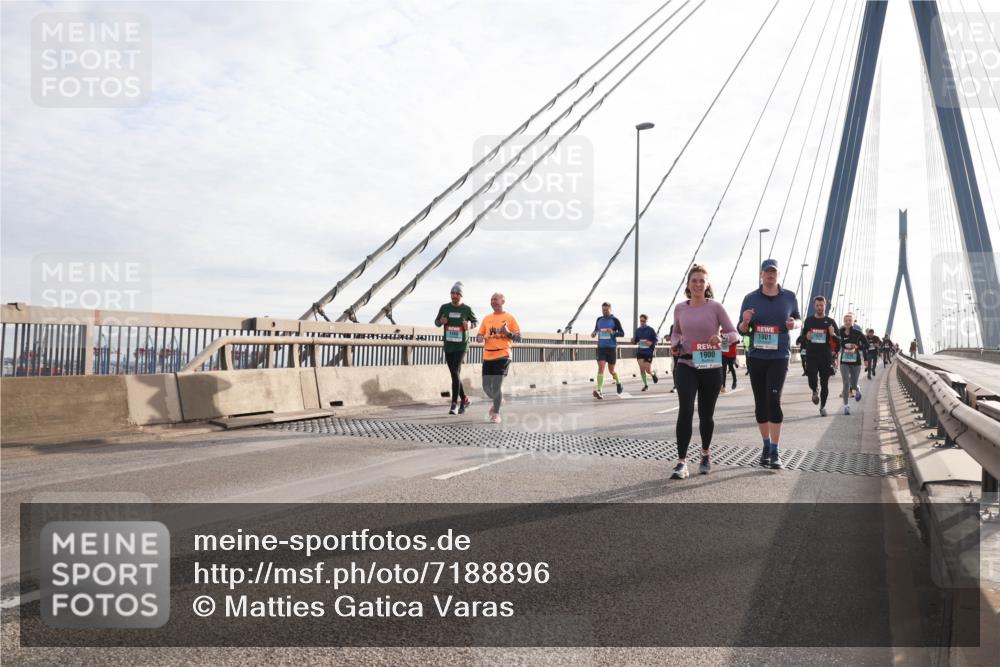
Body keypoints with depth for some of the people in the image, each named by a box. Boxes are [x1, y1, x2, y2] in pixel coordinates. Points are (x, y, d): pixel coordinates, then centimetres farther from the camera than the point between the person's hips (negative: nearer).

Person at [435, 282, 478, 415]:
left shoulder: (467, 309, -2)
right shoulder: (444, 307, 3)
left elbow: (476, 321, 11)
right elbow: (436, 322, 15)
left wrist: (470, 325, -11)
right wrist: (440, 321, -8)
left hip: (461, 346, -4)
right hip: (448, 346, 4)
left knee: (455, 372, -17)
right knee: (455, 374, 10)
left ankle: (454, 404, -14)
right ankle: (464, 400, 28)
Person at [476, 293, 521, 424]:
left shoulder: (510, 318, 1)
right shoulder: (487, 318, 13)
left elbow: (518, 337, 1)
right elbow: (480, 335, 17)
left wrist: (508, 333, -18)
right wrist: (480, 338, -7)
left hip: (502, 355, -5)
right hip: (488, 356, 5)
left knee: (497, 385, -10)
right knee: (486, 386, 5)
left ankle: (496, 414, 6)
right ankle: (498, 401, 36)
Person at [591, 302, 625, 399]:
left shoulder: (614, 320, -2)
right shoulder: (599, 319, 9)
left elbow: (622, 333, -2)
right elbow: (596, 329, 26)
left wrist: (613, 332, -19)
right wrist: (594, 333, 3)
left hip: (612, 348, -2)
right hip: (601, 347, 2)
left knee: (611, 370, 9)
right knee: (601, 367, -16)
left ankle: (618, 382, 41)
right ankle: (599, 391, -22)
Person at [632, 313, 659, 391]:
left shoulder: (651, 330, -5)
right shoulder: (638, 330, 6)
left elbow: (656, 339, -3)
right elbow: (636, 341, 13)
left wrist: (651, 342, -21)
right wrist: (633, 340, -9)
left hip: (649, 352, -3)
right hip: (640, 352, 3)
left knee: (648, 370, -2)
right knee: (642, 368, -7)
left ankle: (653, 373, 35)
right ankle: (645, 385, 8)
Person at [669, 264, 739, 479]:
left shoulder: (715, 307, -5)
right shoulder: (680, 308, 3)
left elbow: (734, 333, -3)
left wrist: (721, 338, -24)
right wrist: (675, 344, 0)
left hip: (711, 368, -1)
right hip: (686, 366, 1)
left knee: (706, 414, 11)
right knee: (685, 411, -16)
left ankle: (705, 453, 37)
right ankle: (681, 462, -14)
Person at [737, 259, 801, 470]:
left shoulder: (789, 297, 4)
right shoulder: (750, 298, 2)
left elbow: (798, 319, 17)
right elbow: (741, 330, 6)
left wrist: (794, 324, -6)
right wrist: (745, 321, -17)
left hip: (779, 357, -2)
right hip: (755, 357, 2)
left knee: (774, 399, -13)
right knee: (760, 402, 8)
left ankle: (775, 452, -9)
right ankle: (766, 446, 22)